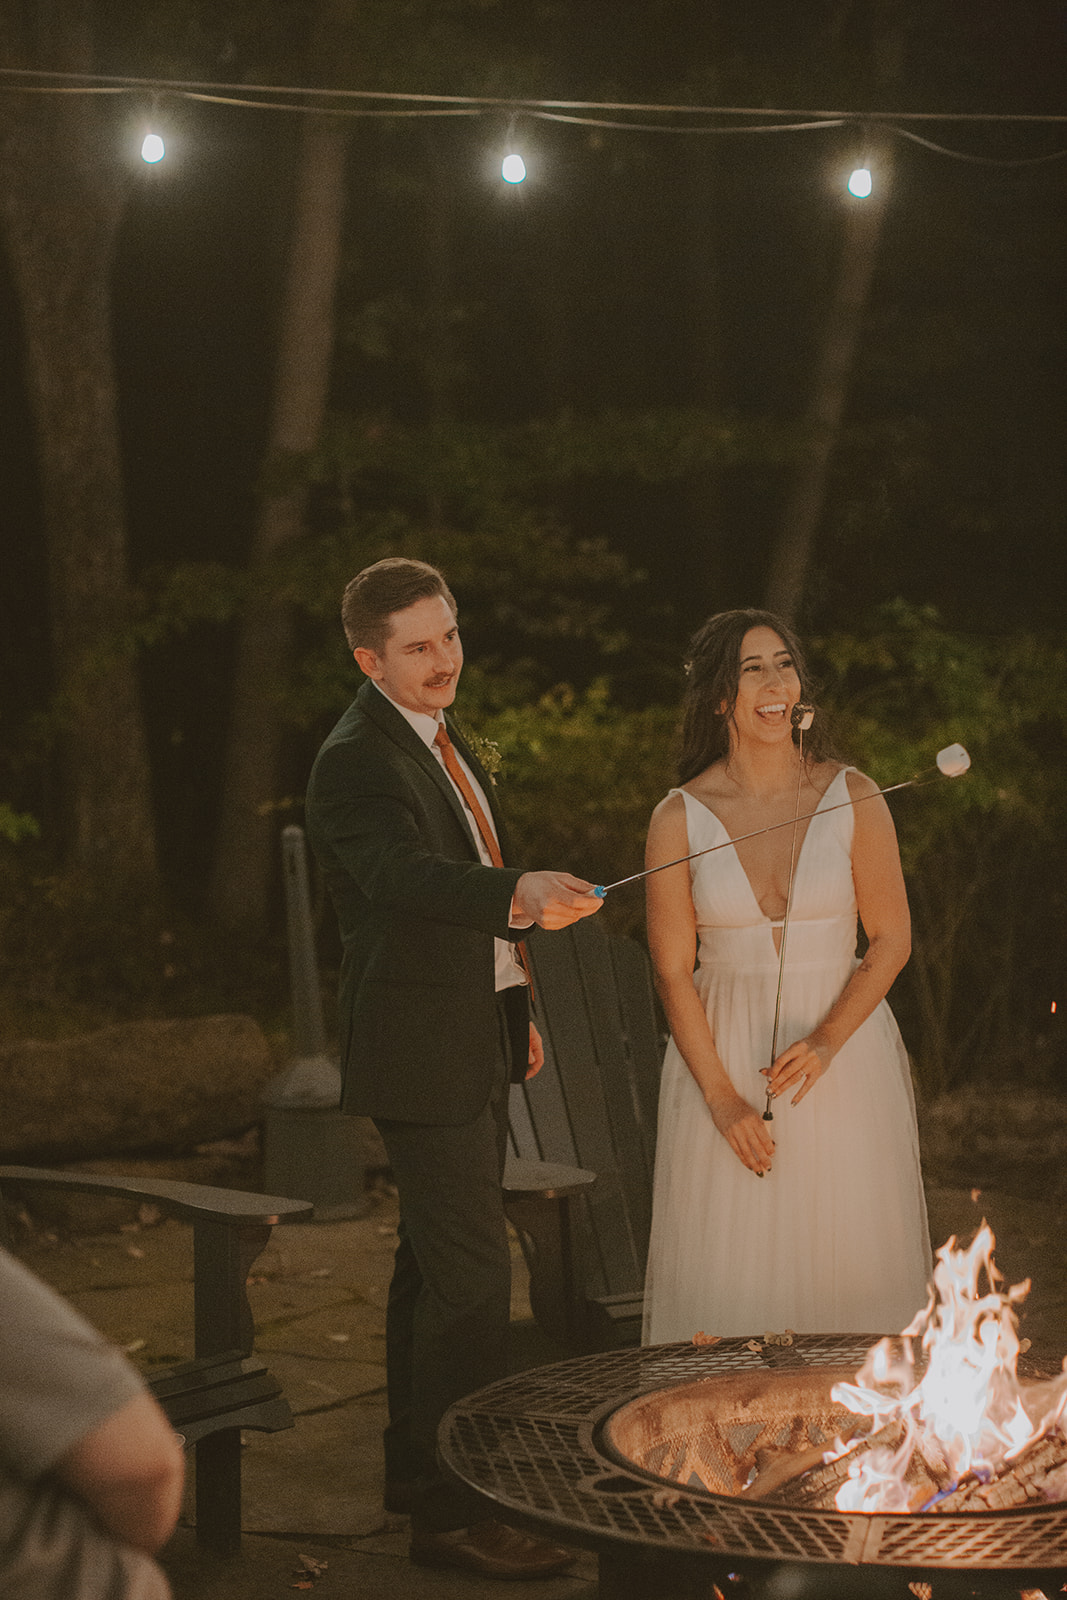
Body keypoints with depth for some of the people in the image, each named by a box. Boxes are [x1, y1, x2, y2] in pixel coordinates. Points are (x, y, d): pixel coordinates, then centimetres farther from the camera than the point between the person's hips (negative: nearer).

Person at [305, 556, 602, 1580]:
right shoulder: (355, 761, -18)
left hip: (473, 1043, 10)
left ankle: (416, 1464, 32)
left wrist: (517, 1006, 22)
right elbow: (406, 873, -37)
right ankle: (451, 1510, -7)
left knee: (434, 1256, 19)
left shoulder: (441, 738, 13)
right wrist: (522, 895, -54)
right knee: (471, 1272, -12)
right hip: (419, 1051, -10)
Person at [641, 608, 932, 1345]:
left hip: (843, 1052, 0)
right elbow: (674, 971, 0)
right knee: (731, 1276, 0)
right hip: (723, 1054, 0)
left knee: (846, 1265, 3)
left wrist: (826, 1041, -12)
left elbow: (892, 939, 1)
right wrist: (722, 1097, -6)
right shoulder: (679, 819, -3)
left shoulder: (853, 797, -3)